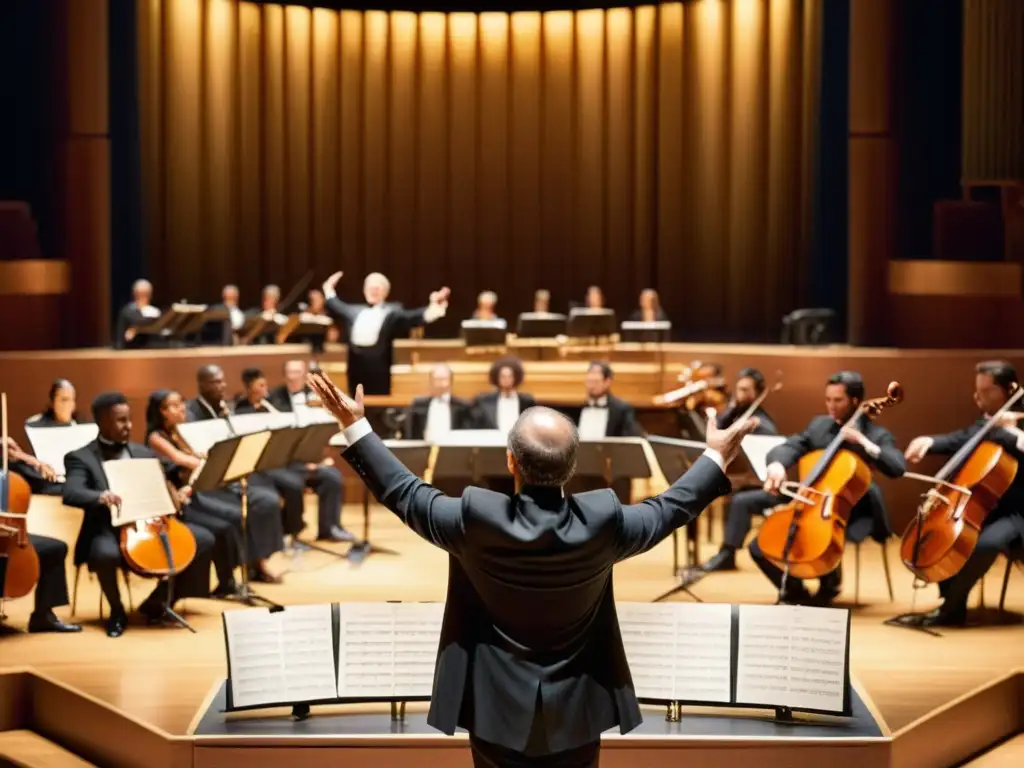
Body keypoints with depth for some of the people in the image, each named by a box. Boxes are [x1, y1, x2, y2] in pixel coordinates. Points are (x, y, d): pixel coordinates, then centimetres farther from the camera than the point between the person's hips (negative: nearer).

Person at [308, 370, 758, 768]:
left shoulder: (476, 519, -20)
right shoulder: (602, 522, -17)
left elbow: (403, 493, -5)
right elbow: (669, 509, 1)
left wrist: (355, 426, 3)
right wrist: (716, 458, 14)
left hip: (497, 708, -1)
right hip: (576, 712, 1)